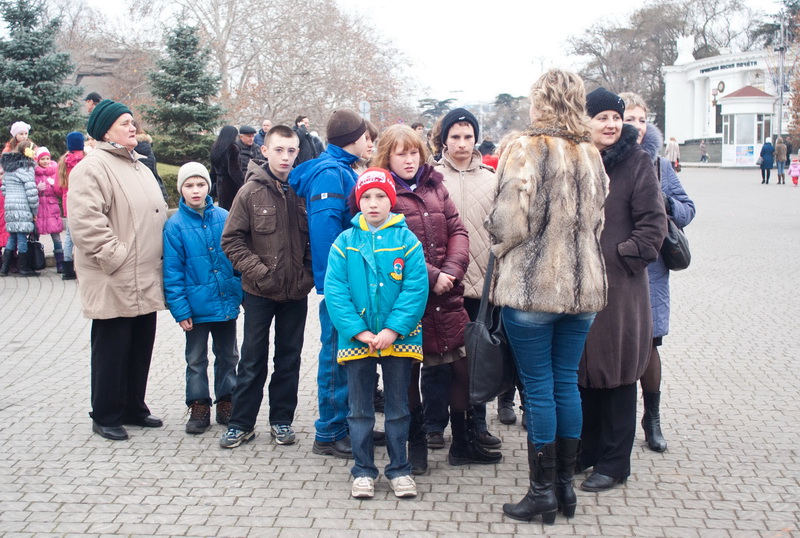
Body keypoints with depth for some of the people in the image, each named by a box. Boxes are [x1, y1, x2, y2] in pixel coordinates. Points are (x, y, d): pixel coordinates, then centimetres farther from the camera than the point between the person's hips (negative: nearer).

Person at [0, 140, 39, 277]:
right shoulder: (25, 167, -8)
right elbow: (31, 190, -13)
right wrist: (34, 211, -6)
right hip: (23, 208, -8)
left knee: (12, 237, 13)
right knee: (22, 237, -3)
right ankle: (24, 268, 2)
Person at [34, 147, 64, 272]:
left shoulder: (55, 171, 10)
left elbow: (60, 192, 9)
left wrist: (55, 184, -9)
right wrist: (37, 189, -11)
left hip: (52, 207, 0)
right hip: (38, 207, 0)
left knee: (56, 236, -6)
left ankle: (60, 265, -5)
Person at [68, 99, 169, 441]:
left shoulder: (139, 167, 19)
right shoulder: (93, 167, -11)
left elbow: (158, 214, 27)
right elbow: (85, 220, -21)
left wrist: (160, 256, 17)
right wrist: (115, 257, -21)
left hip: (145, 282, 9)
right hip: (113, 284, -9)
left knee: (141, 348, 15)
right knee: (112, 349, 1)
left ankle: (133, 408, 28)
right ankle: (106, 416, 13)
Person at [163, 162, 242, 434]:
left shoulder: (223, 218, -3)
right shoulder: (175, 225, -10)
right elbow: (172, 271, -9)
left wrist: (243, 293, 0)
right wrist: (180, 309, -13)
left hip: (227, 302, 3)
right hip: (197, 305, -2)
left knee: (228, 356, 15)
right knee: (196, 359, 12)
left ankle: (226, 402, 29)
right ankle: (199, 407, 24)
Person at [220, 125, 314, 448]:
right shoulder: (251, 192, -5)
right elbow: (232, 240, -4)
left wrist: (309, 273, -5)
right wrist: (257, 270, -13)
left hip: (296, 291, 2)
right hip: (259, 292, -2)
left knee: (289, 358, 11)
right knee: (253, 359, 7)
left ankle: (282, 420, 23)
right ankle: (241, 423, 17)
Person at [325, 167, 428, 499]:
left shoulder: (406, 240, -5)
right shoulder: (344, 242, -2)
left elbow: (416, 289, -10)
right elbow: (335, 292, -7)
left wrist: (393, 330, -18)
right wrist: (359, 331, -15)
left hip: (399, 338, -1)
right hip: (356, 339, 1)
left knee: (398, 408, 12)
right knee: (359, 409, 11)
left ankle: (399, 469, 25)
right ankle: (363, 470, 24)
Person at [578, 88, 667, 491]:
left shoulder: (637, 163, -3)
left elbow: (654, 225, -6)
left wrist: (621, 256, -13)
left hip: (620, 287, -4)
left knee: (615, 371, 4)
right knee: (581, 371, 12)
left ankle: (613, 463, 15)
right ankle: (585, 450, 28)